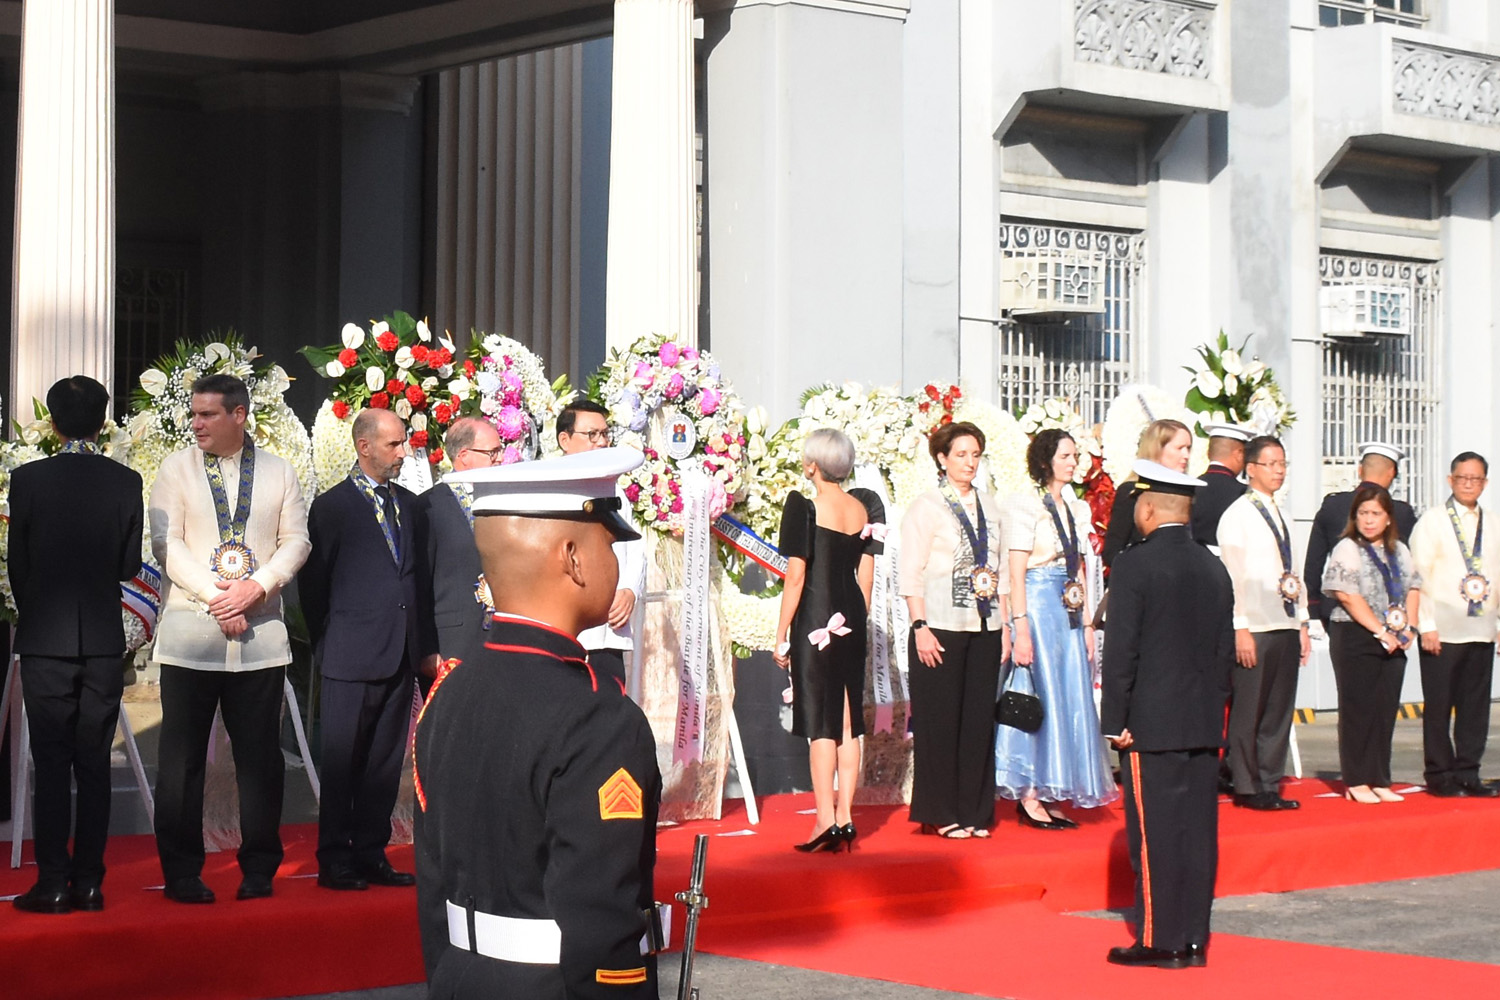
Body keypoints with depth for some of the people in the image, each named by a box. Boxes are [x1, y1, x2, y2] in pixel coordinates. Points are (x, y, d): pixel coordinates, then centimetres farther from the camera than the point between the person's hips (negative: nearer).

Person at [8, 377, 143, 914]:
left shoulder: (29, 479, -7)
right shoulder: (127, 482, -2)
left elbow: (17, 562, 0)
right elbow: (130, 565, 2)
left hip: (45, 640, -2)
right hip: (104, 640, 2)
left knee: (51, 764, 3)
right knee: (94, 764, 8)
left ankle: (52, 883, 1)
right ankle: (89, 881, 9)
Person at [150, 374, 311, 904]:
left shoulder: (279, 473, 9)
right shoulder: (176, 468, 5)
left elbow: (296, 541, 4)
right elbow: (166, 543, -3)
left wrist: (256, 586, -13)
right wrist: (215, 596, -12)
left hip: (260, 634, 1)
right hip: (189, 634, -1)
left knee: (260, 756, 4)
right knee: (182, 757, 1)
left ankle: (259, 869, 12)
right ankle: (181, 873, 8)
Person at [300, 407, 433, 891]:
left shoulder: (409, 504, 13)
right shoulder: (332, 506, -3)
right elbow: (313, 584, 0)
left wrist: (426, 645, 8)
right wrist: (326, 647, -1)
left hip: (402, 655, 6)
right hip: (353, 656, -6)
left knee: (386, 761, 9)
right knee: (342, 763, 0)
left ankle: (371, 855, 16)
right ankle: (335, 862, 5)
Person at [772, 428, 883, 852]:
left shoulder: (805, 506, -10)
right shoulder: (863, 507, 6)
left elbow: (796, 576, -11)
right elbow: (866, 575, 9)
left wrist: (781, 635, -6)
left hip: (815, 622, -5)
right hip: (852, 621, 6)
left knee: (819, 725, -3)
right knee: (848, 722, 10)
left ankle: (826, 821, -5)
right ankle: (845, 816, 12)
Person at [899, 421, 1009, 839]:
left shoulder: (988, 506, 12)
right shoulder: (926, 507, -4)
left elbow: (999, 569, 16)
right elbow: (910, 573, -7)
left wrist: (1004, 624, 11)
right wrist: (920, 627, -14)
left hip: (984, 630, 5)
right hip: (942, 629, -5)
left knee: (979, 720, 6)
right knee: (940, 721, -1)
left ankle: (974, 812, 12)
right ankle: (942, 815, 6)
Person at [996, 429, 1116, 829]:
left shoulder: (1075, 508, 15)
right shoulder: (1026, 506, -8)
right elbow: (1016, 574, -11)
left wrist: (1087, 623, 15)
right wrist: (1021, 628, -17)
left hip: (1068, 612, 8)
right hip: (1038, 605, -8)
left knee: (1071, 701, 6)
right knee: (1041, 698, -7)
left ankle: (1051, 795, 12)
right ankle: (1028, 798, -1)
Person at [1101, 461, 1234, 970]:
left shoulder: (1136, 564, -10)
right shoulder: (1213, 567, 9)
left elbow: (1122, 648, -12)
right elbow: (1226, 648, 13)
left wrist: (1115, 720, -8)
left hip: (1152, 723, -6)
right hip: (1204, 726, 6)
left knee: (1155, 832, -2)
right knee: (1198, 829, 8)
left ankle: (1159, 940, 0)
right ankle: (1194, 939, 12)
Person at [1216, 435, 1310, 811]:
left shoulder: (1280, 515, 16)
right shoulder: (1237, 514, -5)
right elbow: (1232, 575, -10)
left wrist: (1302, 624, 14)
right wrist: (1241, 629, -15)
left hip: (1286, 625, 7)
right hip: (1254, 626, -7)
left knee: (1279, 710, 8)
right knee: (1248, 711, -3)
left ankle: (1270, 785, 13)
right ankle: (1246, 787, 4)